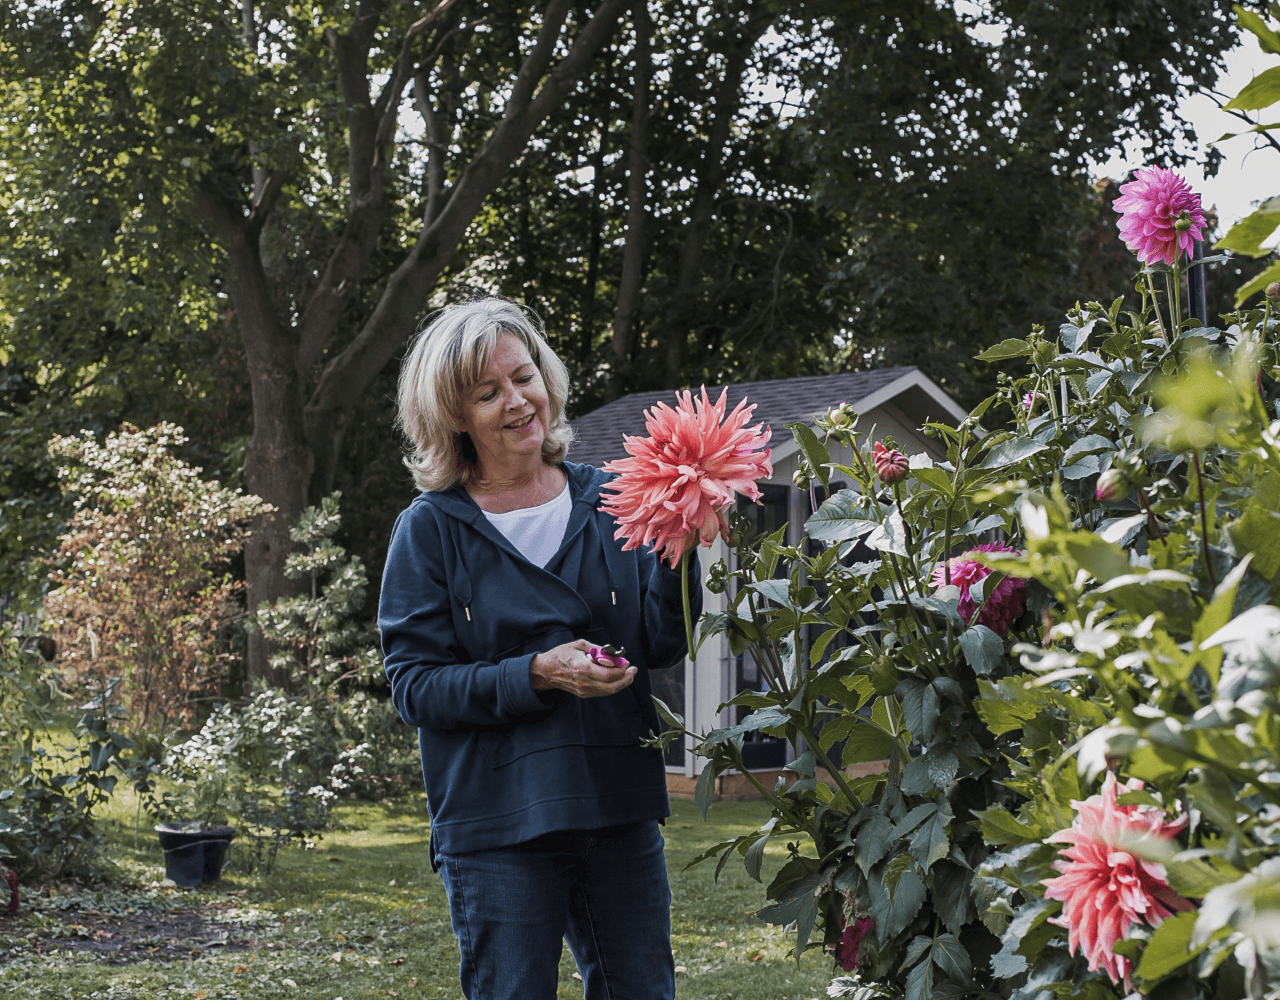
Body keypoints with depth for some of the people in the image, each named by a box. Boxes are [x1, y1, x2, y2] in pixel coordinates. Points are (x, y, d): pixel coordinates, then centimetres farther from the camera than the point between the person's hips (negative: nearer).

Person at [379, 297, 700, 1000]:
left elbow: (661, 646, 3)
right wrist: (537, 675, -19)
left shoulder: (606, 502, 6)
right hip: (497, 828, -3)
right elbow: (413, 683, -7)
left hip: (620, 809, 3)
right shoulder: (431, 528, -2)